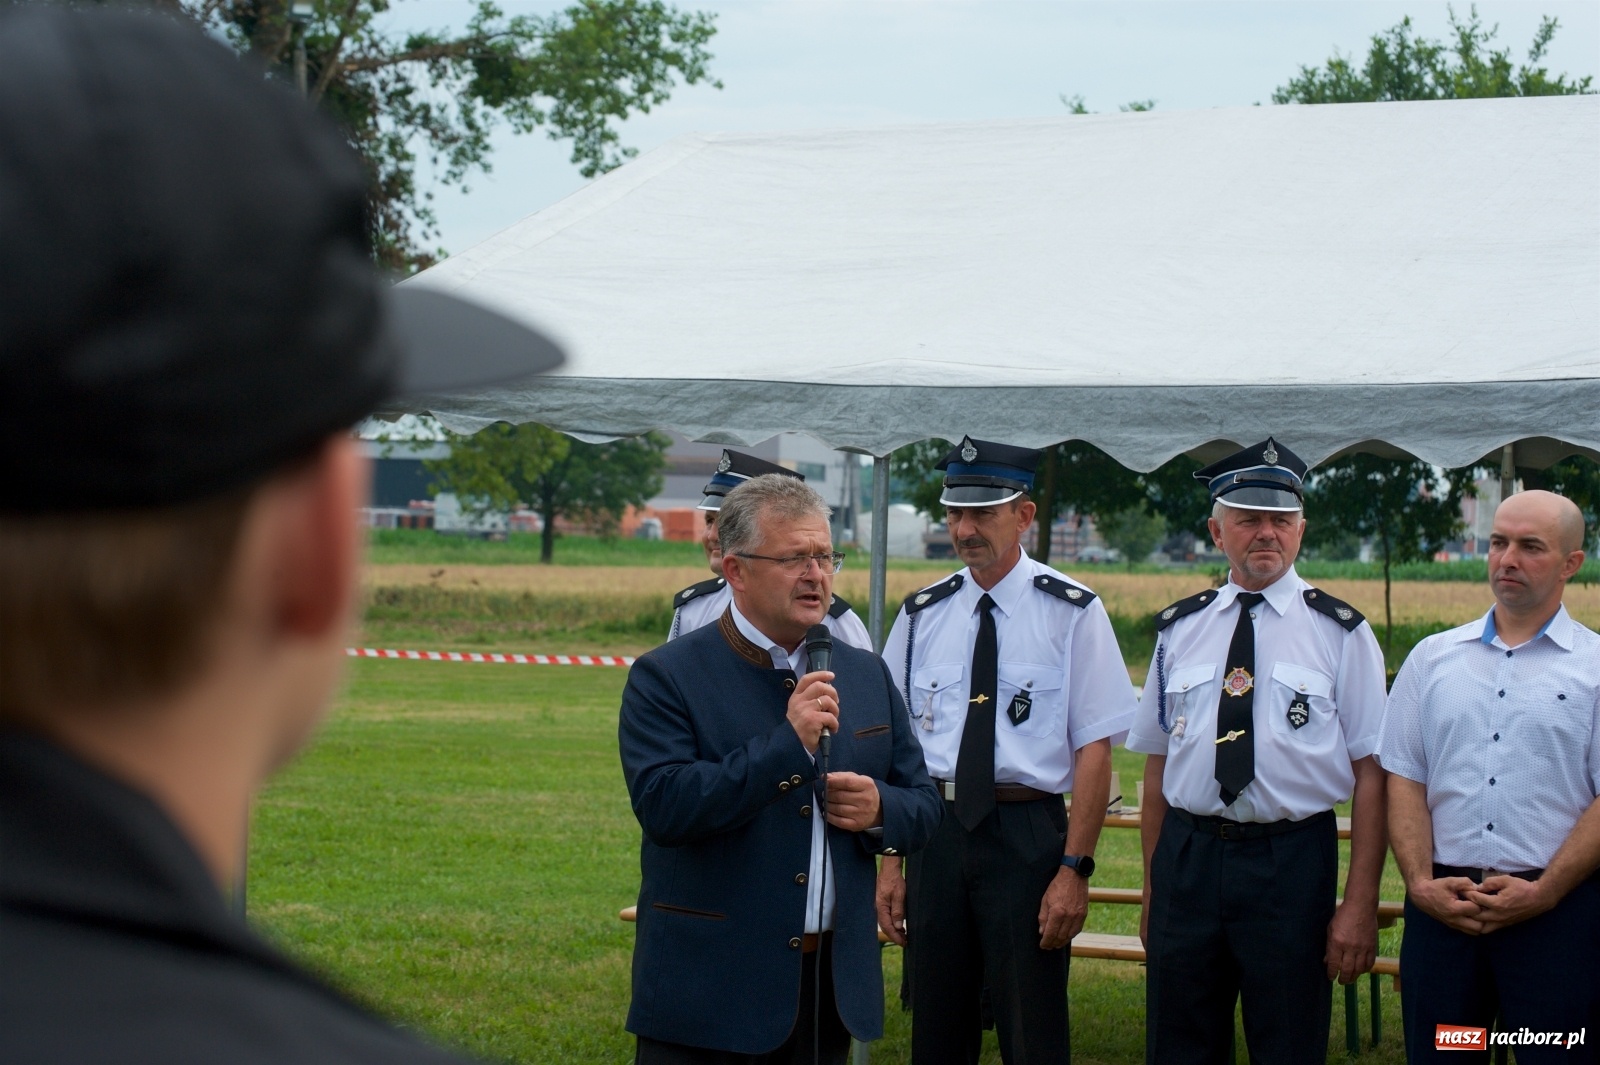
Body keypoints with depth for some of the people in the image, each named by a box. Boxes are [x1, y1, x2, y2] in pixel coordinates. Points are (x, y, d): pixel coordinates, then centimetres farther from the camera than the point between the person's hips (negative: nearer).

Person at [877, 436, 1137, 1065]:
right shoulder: (921, 616, 8)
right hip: (935, 834, 4)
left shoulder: (1071, 612, -4)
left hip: (1027, 835, -4)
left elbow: (1095, 747, -7)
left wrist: (1074, 870, -13)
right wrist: (890, 864, 5)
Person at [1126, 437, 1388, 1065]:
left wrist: (1361, 905, -10)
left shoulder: (1340, 632, -1)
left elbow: (1370, 773, -4)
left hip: (1292, 866, -3)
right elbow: (1158, 762, 14)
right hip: (1188, 856, 3)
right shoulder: (1179, 630, 9)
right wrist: (1153, 888, 12)